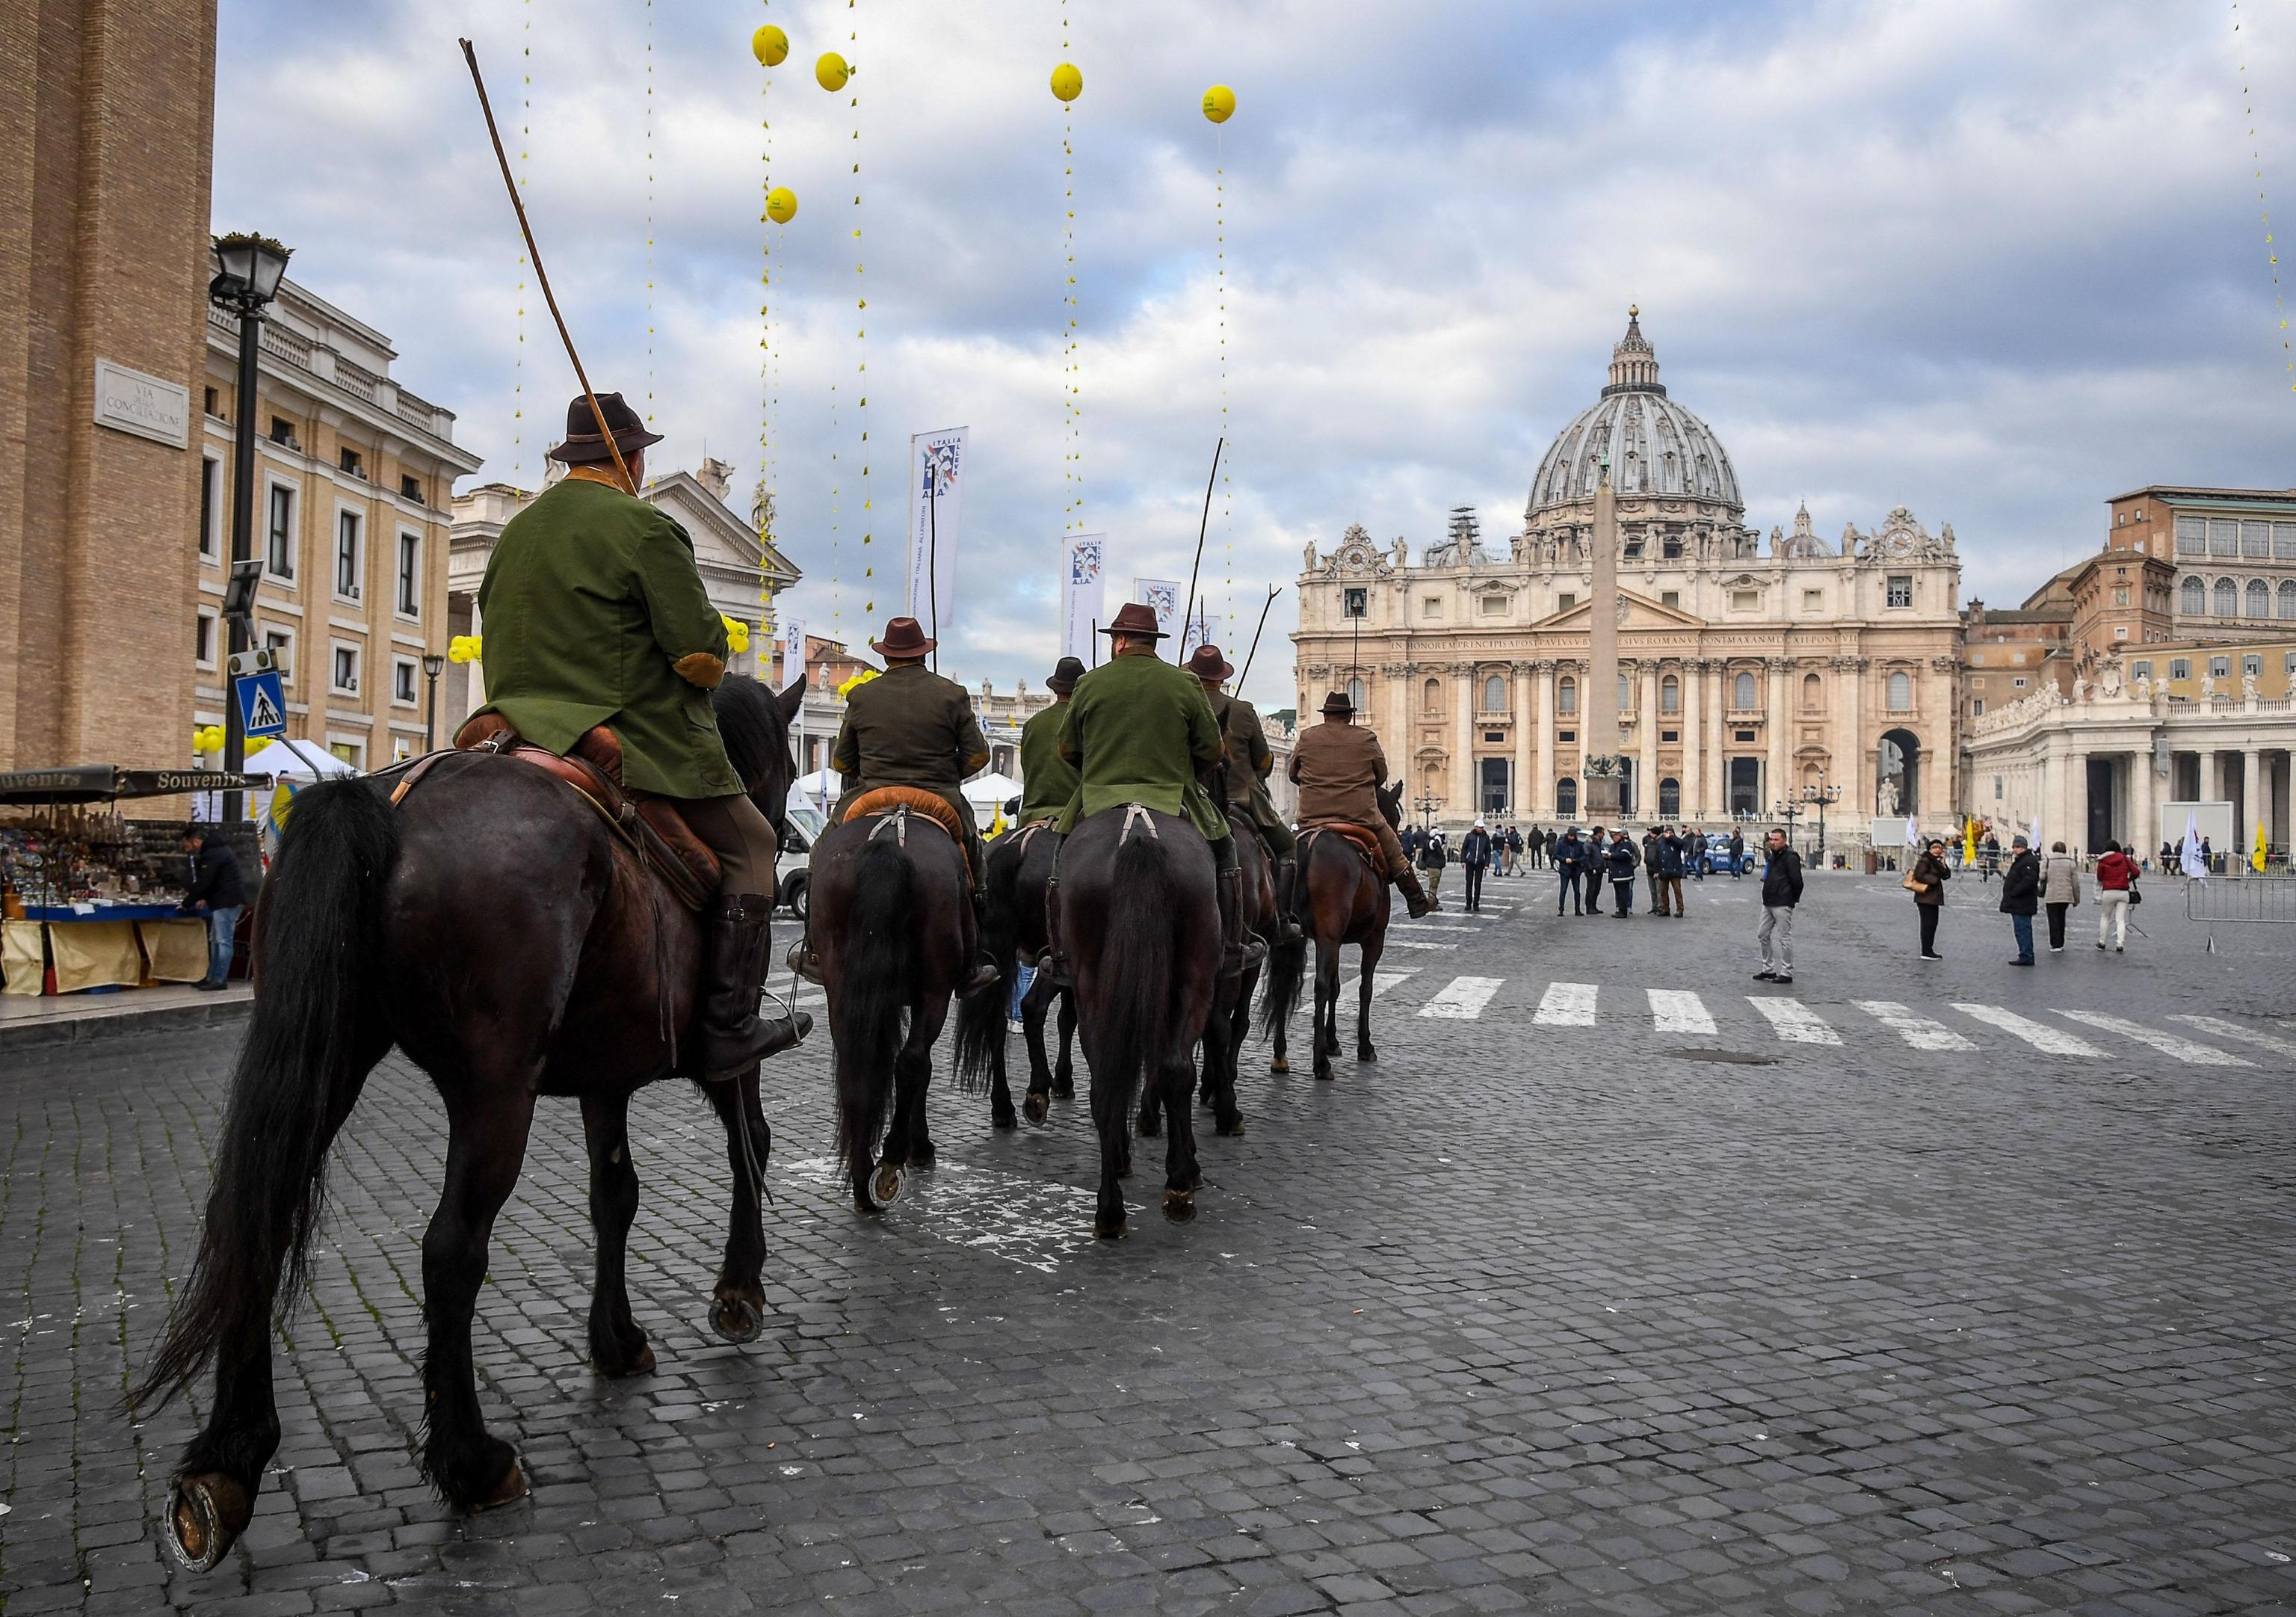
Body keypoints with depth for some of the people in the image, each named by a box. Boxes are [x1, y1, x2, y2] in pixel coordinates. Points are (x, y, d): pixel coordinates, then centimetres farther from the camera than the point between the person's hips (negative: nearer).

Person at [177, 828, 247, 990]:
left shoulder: (212, 855, -17)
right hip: (224, 900, 11)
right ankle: (212, 977, 21)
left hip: (227, 901, -11)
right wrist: (205, 898, 12)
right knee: (215, 940, 15)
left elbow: (203, 882, -19)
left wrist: (186, 904, -8)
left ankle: (220, 979, -6)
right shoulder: (215, 849, 16)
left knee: (223, 941, -8)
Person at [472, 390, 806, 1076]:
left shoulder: (516, 532, 16)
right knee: (749, 844, 2)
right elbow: (702, 657, -14)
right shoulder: (645, 528, -9)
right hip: (639, 742, -8)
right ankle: (728, 1029, -5)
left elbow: (500, 646, 19)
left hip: (528, 736, 8)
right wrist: (708, 663, 8)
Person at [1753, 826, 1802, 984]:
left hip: (1782, 905, -10)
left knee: (1785, 938, -4)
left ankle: (1787, 973, 2)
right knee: (1763, 935, 13)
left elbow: (1797, 881, -15)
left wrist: (1794, 899, -6)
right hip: (1768, 903, 10)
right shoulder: (1772, 857, 16)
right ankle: (1768, 969, 22)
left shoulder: (1790, 857, -12)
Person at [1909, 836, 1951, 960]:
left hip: (1933, 898, 10)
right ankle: (1926, 952, -7)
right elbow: (1918, 875, -22)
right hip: (1925, 897, -10)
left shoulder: (1937, 861, 17)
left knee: (1933, 923, 13)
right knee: (1928, 924, -9)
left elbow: (1946, 876, 10)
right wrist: (1934, 880, -17)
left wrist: (1943, 863, -1)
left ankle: (1929, 950, 20)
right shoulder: (1925, 860, -11)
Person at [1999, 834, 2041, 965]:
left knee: (2022, 930, -10)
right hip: (2018, 904, 11)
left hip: (2022, 905, -11)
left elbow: (2029, 881, -26)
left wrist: (2014, 892, -23)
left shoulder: (2028, 861, -15)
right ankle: (2026, 957, 20)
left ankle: (2026, 957, -8)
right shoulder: (2020, 860, 21)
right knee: (2023, 930, 14)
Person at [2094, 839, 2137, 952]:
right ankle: (2120, 944, -9)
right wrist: (2129, 879, 17)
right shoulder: (2124, 859, 2)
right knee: (2121, 919, 2)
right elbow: (2135, 872, -2)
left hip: (2108, 892, -1)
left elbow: (2099, 878, 3)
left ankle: (2101, 942, 17)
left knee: (2105, 917, 15)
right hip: (2123, 892, 1)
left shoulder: (2102, 861, -1)